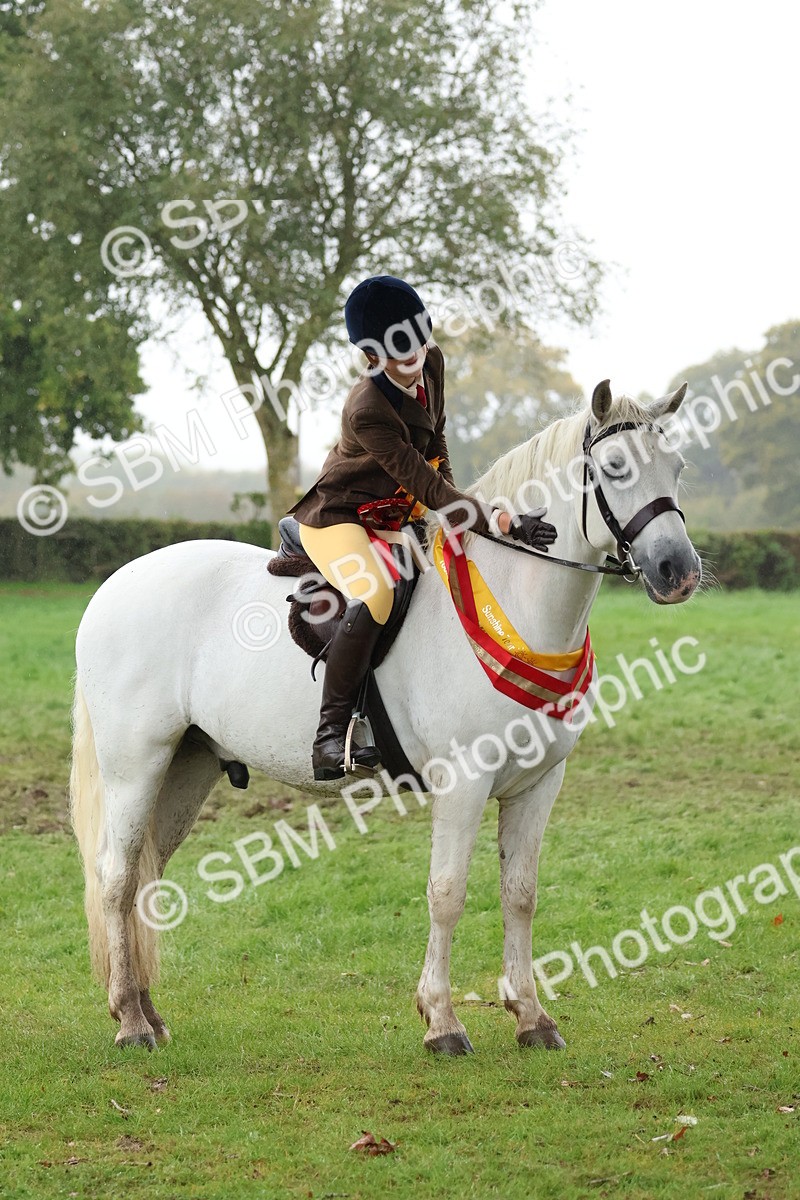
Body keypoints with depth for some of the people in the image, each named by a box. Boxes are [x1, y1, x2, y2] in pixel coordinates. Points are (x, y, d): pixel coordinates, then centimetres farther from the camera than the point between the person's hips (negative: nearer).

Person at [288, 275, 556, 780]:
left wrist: (453, 502, 6)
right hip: (337, 516, -9)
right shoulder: (368, 410, -31)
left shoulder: (432, 364, -6)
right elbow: (426, 487, -33)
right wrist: (504, 523, -38)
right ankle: (331, 732, -31)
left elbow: (436, 439, 13)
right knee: (374, 596, -35)